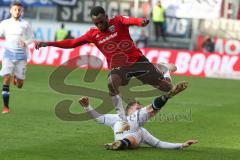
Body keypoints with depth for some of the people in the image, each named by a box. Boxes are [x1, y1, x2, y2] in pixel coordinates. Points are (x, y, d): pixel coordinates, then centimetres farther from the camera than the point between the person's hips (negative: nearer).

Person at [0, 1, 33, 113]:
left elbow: (31, 38, 7)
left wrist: (26, 43, -14)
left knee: (19, 85, 2)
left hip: (21, 55, 0)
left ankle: (16, 77, 40)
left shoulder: (25, 24, 2)